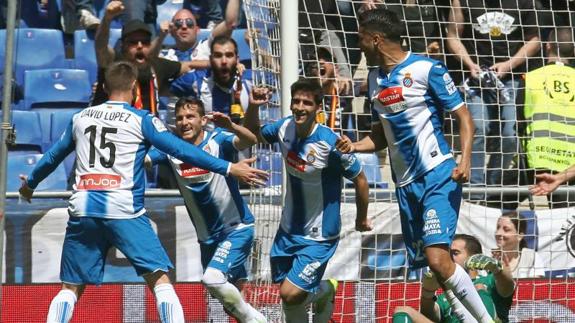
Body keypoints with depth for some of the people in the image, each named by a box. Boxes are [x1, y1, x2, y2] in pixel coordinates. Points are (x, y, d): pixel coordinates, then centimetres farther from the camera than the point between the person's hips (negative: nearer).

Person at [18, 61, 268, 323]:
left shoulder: (80, 118, 15)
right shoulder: (141, 120, 2)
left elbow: (53, 156, 28)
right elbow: (182, 151, -4)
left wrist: (30, 184, 46)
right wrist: (229, 169, -3)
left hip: (82, 210, 4)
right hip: (123, 211, -4)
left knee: (71, 288, 10)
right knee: (160, 279, -2)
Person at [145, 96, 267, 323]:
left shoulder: (217, 140, -15)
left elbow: (250, 141, -32)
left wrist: (231, 127, -53)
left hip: (237, 229, -6)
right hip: (207, 237, 6)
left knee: (212, 279, -25)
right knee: (230, 302, 15)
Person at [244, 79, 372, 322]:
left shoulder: (330, 143, -25)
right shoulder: (285, 128, -7)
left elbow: (360, 181, -11)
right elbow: (252, 135, 13)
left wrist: (362, 218, 2)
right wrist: (253, 107, -7)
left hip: (318, 237, -6)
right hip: (288, 230, 6)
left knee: (290, 294, -14)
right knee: (287, 292, 12)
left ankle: (325, 290, 17)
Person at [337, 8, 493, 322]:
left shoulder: (426, 69, -7)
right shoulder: (375, 79, 14)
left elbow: (464, 117, -6)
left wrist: (464, 161, -20)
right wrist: (354, 146, 5)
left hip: (438, 176, -7)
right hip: (405, 185, 7)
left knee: (437, 258, -22)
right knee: (436, 269, 5)